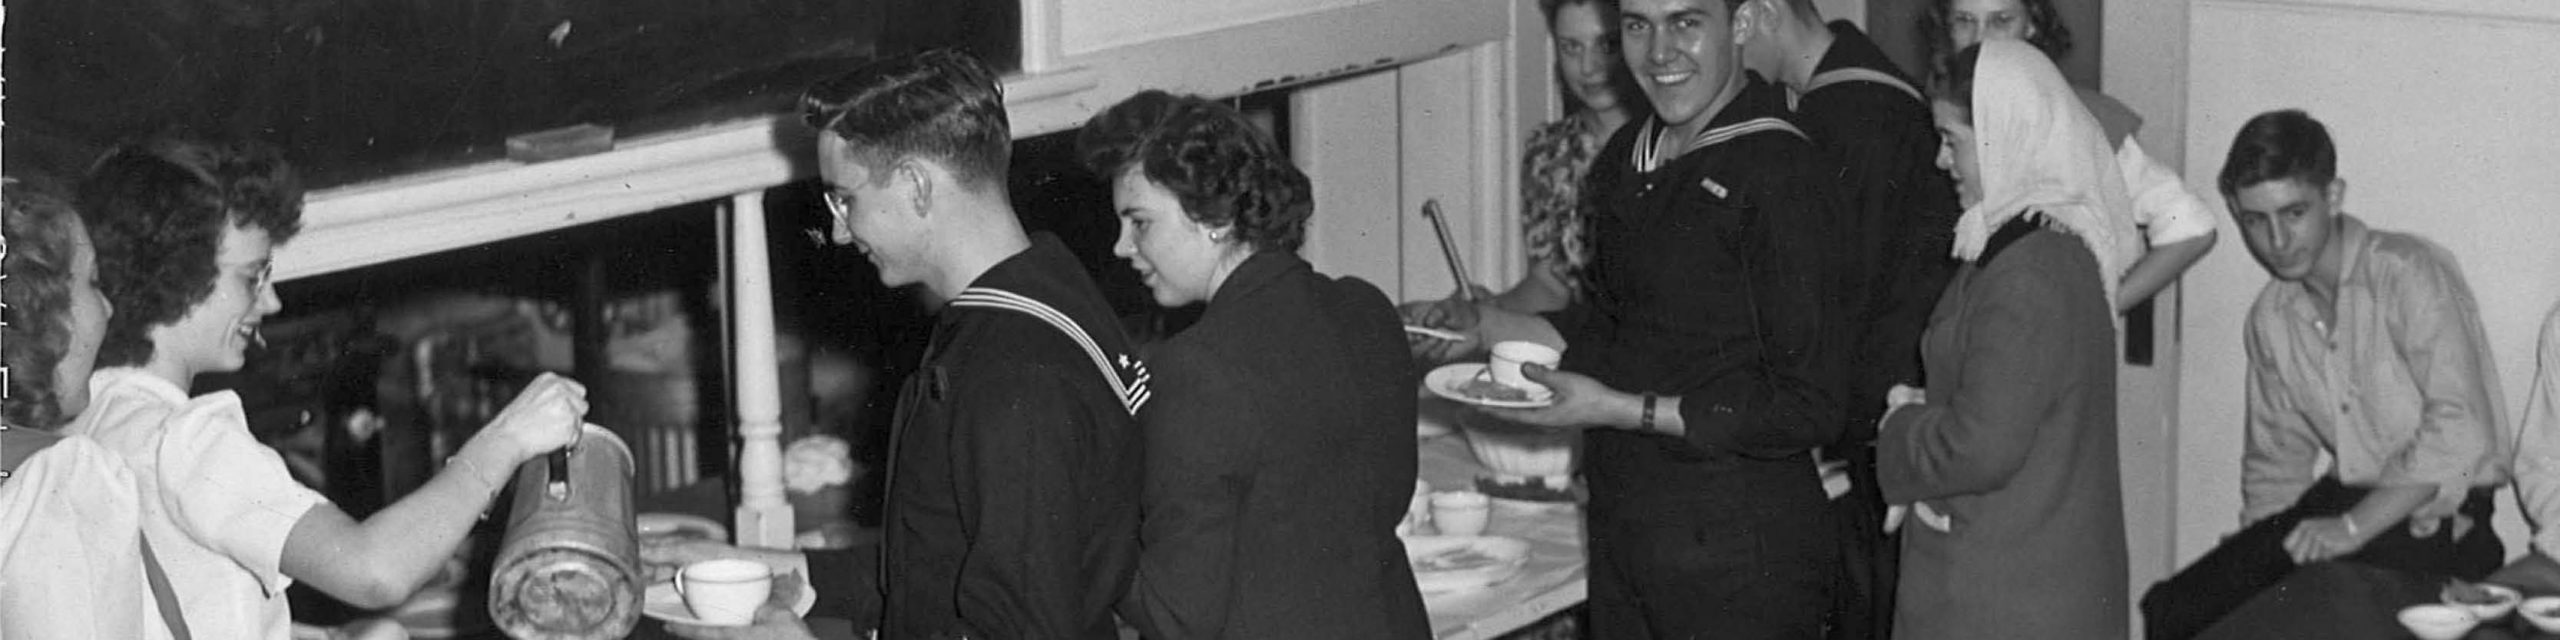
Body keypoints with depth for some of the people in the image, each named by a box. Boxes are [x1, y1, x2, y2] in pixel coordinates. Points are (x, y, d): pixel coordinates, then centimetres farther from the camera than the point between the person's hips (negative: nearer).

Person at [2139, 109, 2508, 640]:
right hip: (2340, 501, 7)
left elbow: (2461, 431, -22)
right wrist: (2253, 553, 7)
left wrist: (2355, 527, -22)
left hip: (2435, 517, -7)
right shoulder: (2270, 318, 10)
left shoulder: (2409, 274, -14)